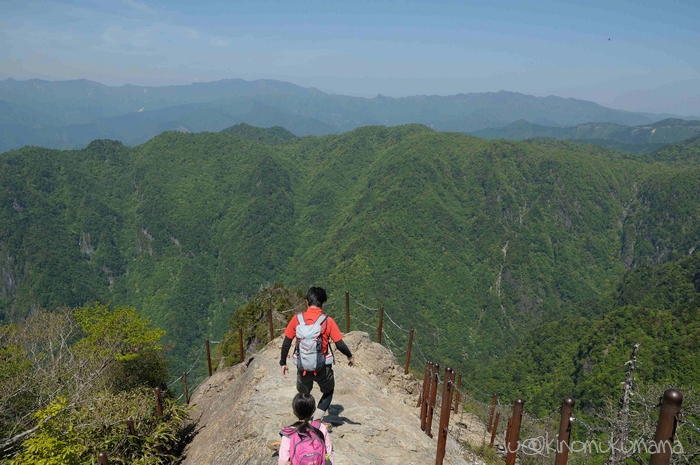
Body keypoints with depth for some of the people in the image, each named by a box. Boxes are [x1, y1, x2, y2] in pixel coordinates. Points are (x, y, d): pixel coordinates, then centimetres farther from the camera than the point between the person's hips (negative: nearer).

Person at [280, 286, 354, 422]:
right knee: (328, 392, 26)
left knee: (303, 393, 30)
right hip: (322, 368, -2)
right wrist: (350, 356, 9)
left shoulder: (297, 319, -7)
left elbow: (286, 343, -3)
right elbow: (340, 344, -9)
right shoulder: (327, 321, -12)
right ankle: (316, 421, 12)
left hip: (302, 368, 2)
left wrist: (283, 363, 10)